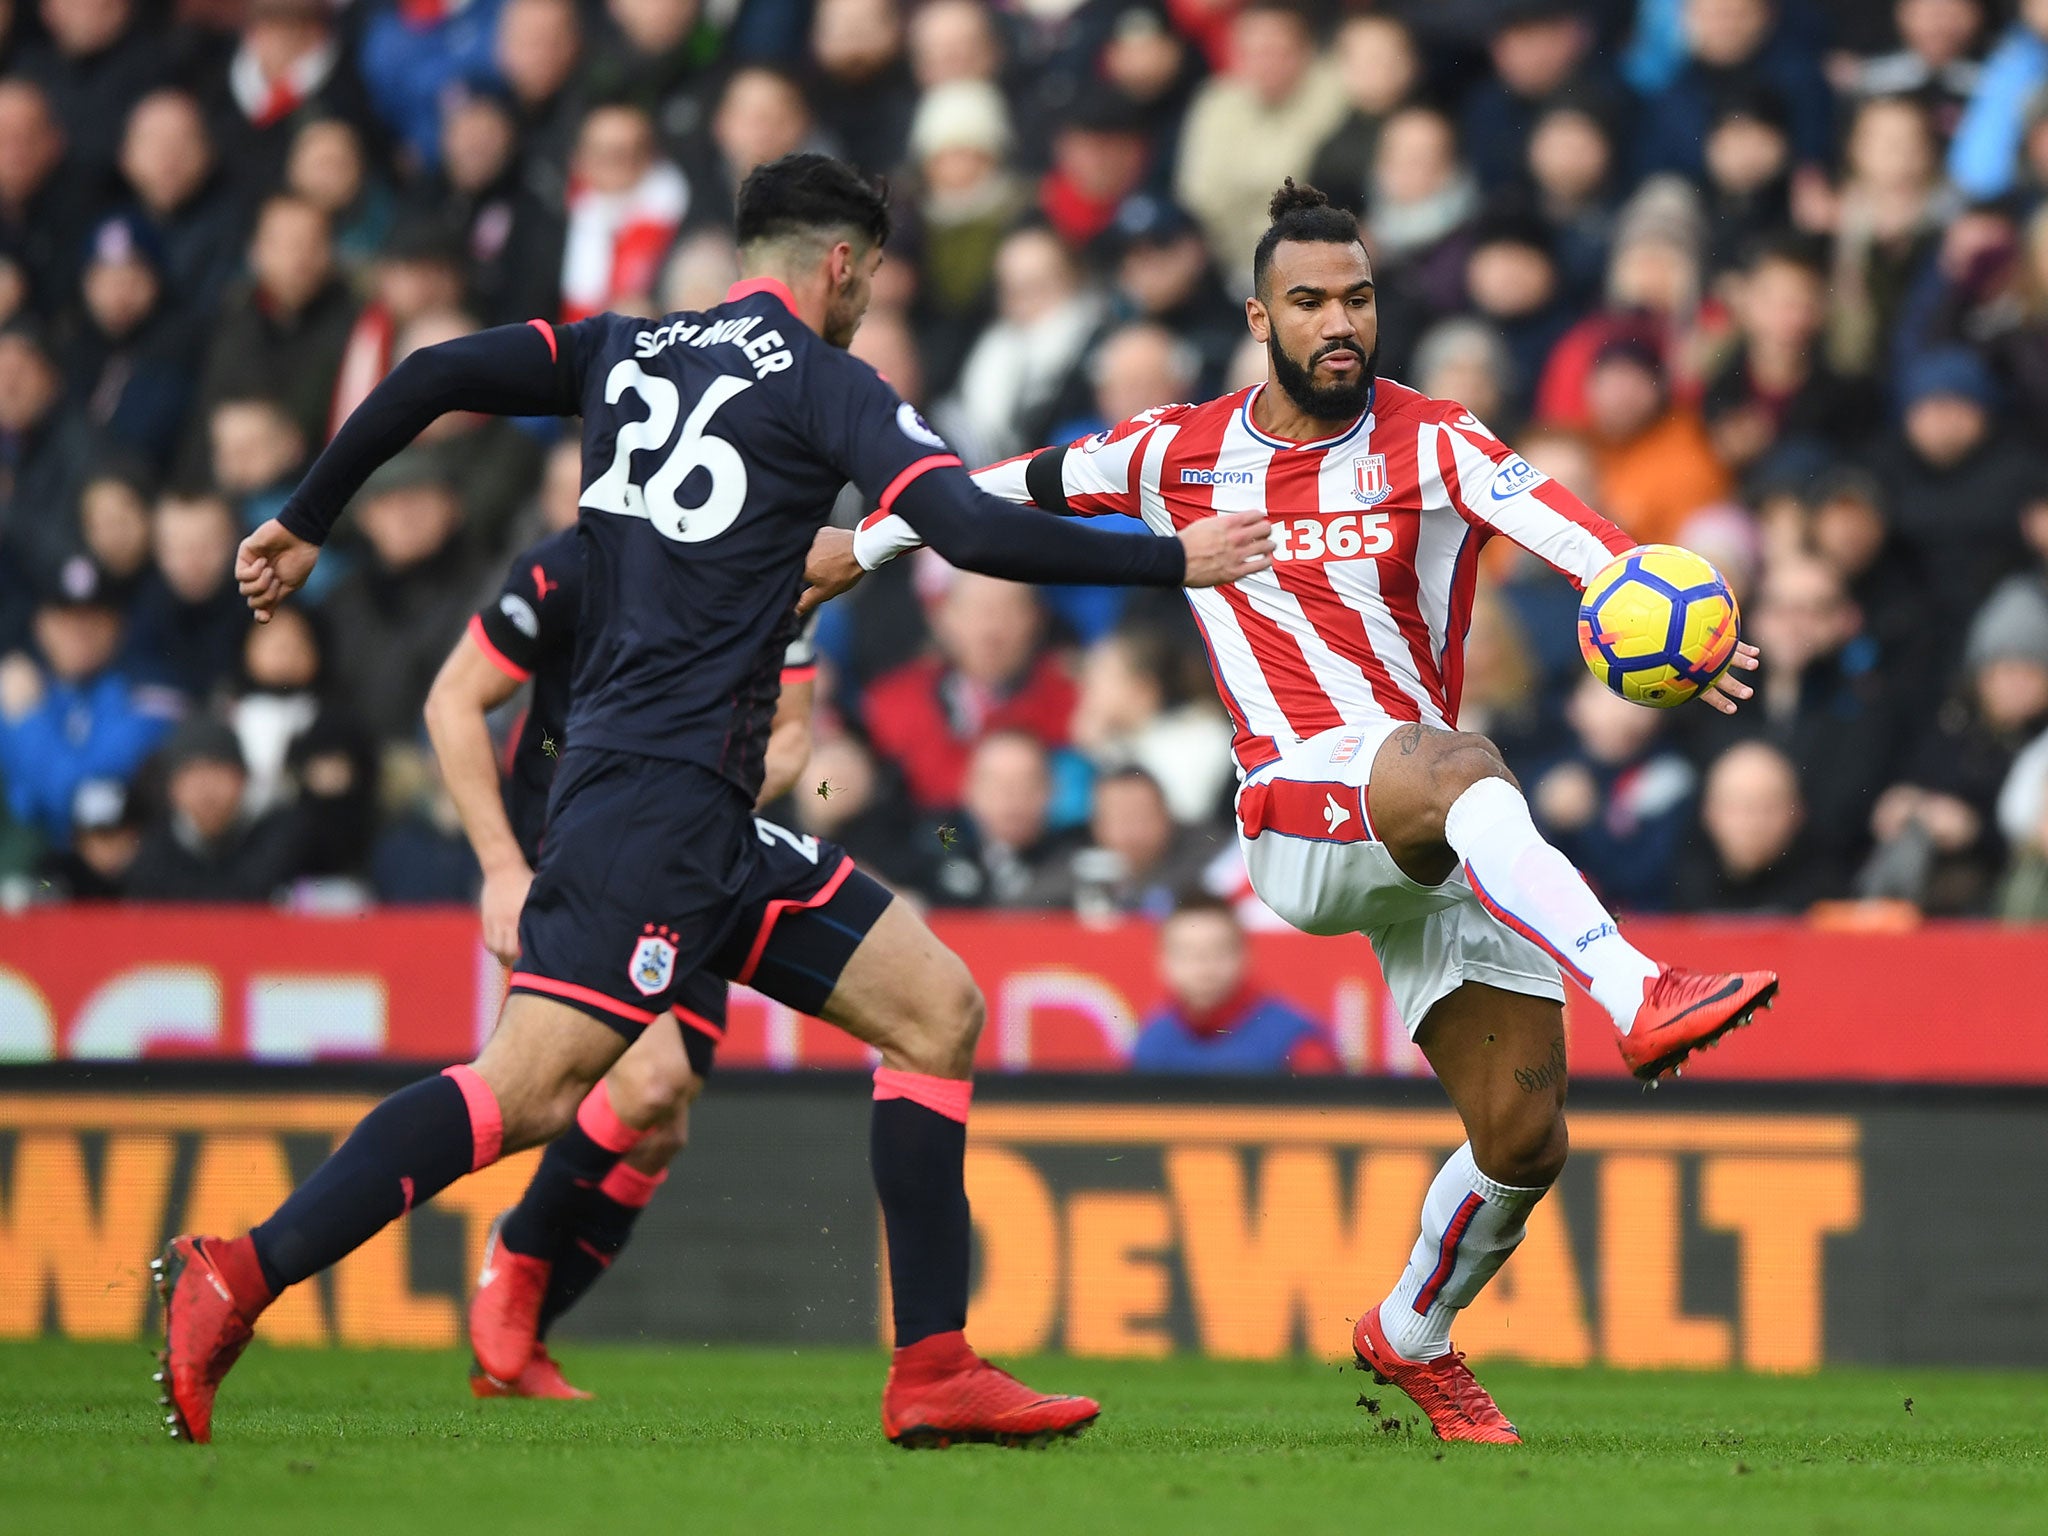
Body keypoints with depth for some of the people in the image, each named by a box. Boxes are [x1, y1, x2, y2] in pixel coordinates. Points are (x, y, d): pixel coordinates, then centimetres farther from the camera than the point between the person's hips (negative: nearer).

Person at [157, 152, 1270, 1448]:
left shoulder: (622, 351, 17)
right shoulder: (824, 383, -1)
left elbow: (433, 377, 7)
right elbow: (974, 534, -12)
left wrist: (304, 525, 16)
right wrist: (1174, 561, -2)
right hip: (664, 791, -9)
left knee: (937, 1011, 9)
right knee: (535, 1085, -19)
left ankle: (937, 1371, 4)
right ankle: (240, 1276, -26)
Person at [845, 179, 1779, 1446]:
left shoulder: (1431, 442, -1)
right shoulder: (1181, 455, 5)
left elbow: (1560, 525, -22)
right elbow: (1007, 491, 23)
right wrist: (855, 552, 25)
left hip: (1443, 844, 2)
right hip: (1299, 808, -2)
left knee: (1526, 1140, 0)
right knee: (1459, 769, -38)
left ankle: (1413, 1339, 29)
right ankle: (1641, 998, -57)